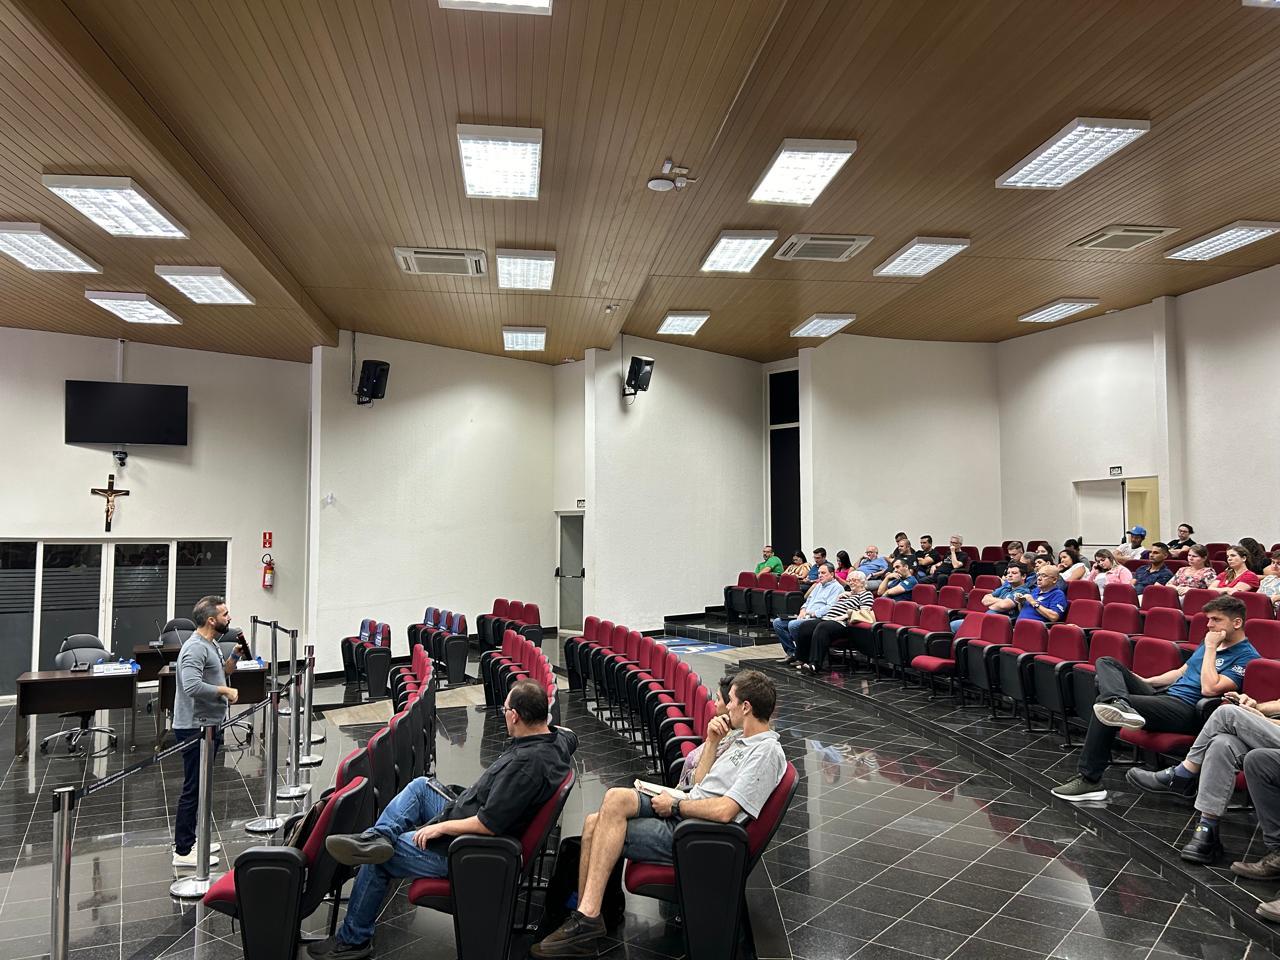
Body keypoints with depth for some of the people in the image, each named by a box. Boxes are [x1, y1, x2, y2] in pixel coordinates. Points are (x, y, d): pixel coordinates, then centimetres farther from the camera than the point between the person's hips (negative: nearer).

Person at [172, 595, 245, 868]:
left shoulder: (211, 644, 13)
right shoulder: (195, 647, -19)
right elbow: (192, 685, -32)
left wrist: (235, 656, 12)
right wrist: (226, 691, -21)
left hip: (208, 725, 10)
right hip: (196, 728, -10)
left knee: (200, 787, 18)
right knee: (193, 789, -4)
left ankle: (190, 840, 29)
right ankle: (182, 852, 4)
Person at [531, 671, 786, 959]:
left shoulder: (767, 751, -13)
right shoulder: (743, 741, 18)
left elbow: (724, 811, -22)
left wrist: (675, 806, -10)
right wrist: (712, 743, 11)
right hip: (678, 816, 9)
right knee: (594, 824, -11)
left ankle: (587, 917, -12)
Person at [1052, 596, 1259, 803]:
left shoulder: (1246, 657, -7)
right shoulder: (1210, 642, 20)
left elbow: (1209, 688, -20)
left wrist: (1211, 648, -12)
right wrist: (1143, 682, 19)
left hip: (1186, 710, -9)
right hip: (1163, 694, 9)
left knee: (1104, 704, -26)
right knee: (1106, 662, -3)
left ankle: (1090, 780, -22)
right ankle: (1118, 703, -38)